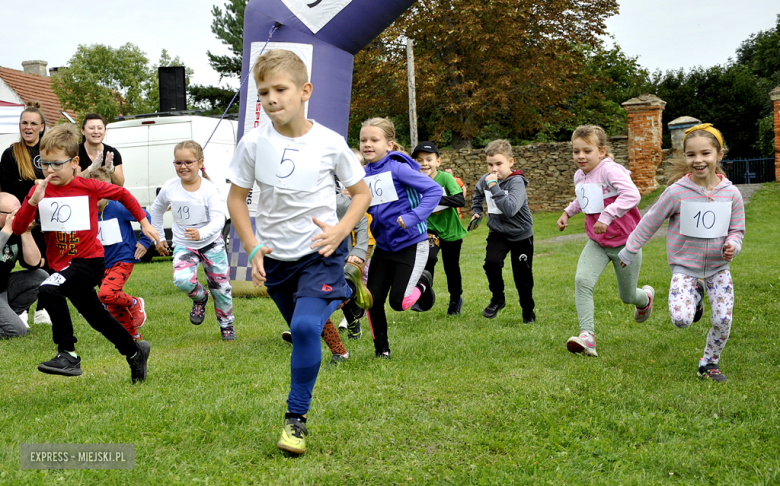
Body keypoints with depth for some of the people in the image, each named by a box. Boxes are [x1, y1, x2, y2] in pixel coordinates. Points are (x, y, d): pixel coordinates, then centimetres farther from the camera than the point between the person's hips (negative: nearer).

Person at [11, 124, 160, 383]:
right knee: (97, 318, 16)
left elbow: (122, 194, 8)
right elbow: (17, 229, -8)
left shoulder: (87, 187, -9)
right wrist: (33, 201, -23)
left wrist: (144, 223, 10)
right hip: (61, 264, 6)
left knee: (48, 291, -30)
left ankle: (68, 353, -22)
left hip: (89, 260, -5)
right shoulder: (39, 190, 0)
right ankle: (136, 351, 38)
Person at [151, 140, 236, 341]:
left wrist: (201, 233, -44)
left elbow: (218, 219, -25)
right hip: (184, 246, 1)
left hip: (211, 244, -1)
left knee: (221, 287, 6)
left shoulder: (208, 189, -18)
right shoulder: (169, 188, -10)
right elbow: (156, 211, 9)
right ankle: (200, 298, 9)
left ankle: (226, 325, 32)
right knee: (182, 280, -26)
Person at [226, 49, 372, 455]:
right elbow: (236, 197, 2)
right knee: (303, 330, 19)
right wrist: (253, 249, -7)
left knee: (305, 327, -23)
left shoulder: (329, 143, -13)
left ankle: (297, 417, -6)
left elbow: (361, 193, 1)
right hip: (275, 256, 4)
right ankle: (344, 285, 48)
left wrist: (339, 231, -15)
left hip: (320, 252, -3)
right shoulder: (253, 143, -10)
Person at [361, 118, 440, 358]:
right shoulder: (364, 174, 3)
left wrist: (412, 217, -26)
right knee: (373, 298, 0)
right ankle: (381, 347, 21)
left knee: (399, 301, -10)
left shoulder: (397, 168, -16)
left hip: (411, 245, -6)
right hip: (384, 246, 6)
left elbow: (434, 190, -19)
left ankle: (423, 282, 24)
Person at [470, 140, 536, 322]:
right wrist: (476, 211, 13)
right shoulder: (485, 180, -3)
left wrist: (494, 187, -35)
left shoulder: (516, 182, -21)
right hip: (497, 233, 4)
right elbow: (478, 194, 24)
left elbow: (510, 209, -37)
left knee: (523, 276, 3)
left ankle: (528, 310, 26)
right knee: (491, 262, -21)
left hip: (521, 234, -4)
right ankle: (498, 298, 2)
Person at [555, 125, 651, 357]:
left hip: (624, 242, -5)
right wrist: (568, 212, 15)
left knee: (627, 296, 12)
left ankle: (645, 297, 51)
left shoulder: (610, 170, -21)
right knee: (582, 280, -22)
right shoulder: (579, 176, 3)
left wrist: (607, 216, -41)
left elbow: (632, 195, -38)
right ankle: (587, 336, -24)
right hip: (597, 243, 5)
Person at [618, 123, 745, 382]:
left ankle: (709, 362, 20)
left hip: (718, 267, 2)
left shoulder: (731, 194, -7)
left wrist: (732, 245, -19)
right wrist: (630, 250, 5)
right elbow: (650, 222, -2)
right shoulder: (676, 192, -14)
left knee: (723, 320, -8)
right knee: (680, 319, -20)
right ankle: (695, 295, 16)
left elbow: (737, 230, 5)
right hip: (685, 266, -2)